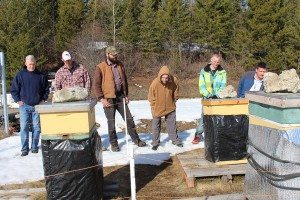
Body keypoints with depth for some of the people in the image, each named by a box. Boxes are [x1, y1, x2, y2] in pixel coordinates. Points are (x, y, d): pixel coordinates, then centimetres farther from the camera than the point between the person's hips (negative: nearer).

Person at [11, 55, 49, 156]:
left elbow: (46, 89, 14)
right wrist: (18, 100, -2)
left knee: (36, 127, 6)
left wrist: (43, 99, 4)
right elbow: (14, 90, 6)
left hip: (37, 106, 1)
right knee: (24, 127, -2)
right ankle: (24, 148, 7)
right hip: (24, 105, -1)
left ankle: (34, 147, 17)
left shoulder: (41, 76, 5)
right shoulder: (20, 75, 1)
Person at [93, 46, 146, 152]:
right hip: (108, 99, -4)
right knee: (111, 122, 6)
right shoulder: (100, 67, -8)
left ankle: (135, 139, 23)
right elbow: (96, 85, -8)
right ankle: (113, 143, 21)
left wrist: (126, 95, 11)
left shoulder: (120, 65, 9)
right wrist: (101, 99, -14)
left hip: (120, 96, 5)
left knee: (129, 118, 9)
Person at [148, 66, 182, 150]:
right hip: (157, 108, -2)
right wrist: (154, 108, -8)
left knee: (172, 124, 14)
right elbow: (151, 97, -12)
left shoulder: (174, 81, -18)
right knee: (156, 126, 8)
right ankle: (155, 142, 21)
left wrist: (174, 100, 10)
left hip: (170, 107, 2)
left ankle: (175, 140, 29)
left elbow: (176, 91, 5)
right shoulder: (155, 83, -26)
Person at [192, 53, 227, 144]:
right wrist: (208, 95, -15)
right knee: (204, 117, -3)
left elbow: (223, 85, -2)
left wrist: (217, 95, -16)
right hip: (207, 99, -1)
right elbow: (202, 86, -3)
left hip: (219, 99, 1)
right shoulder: (204, 71, 1)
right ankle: (198, 135, 9)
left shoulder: (222, 72, 4)